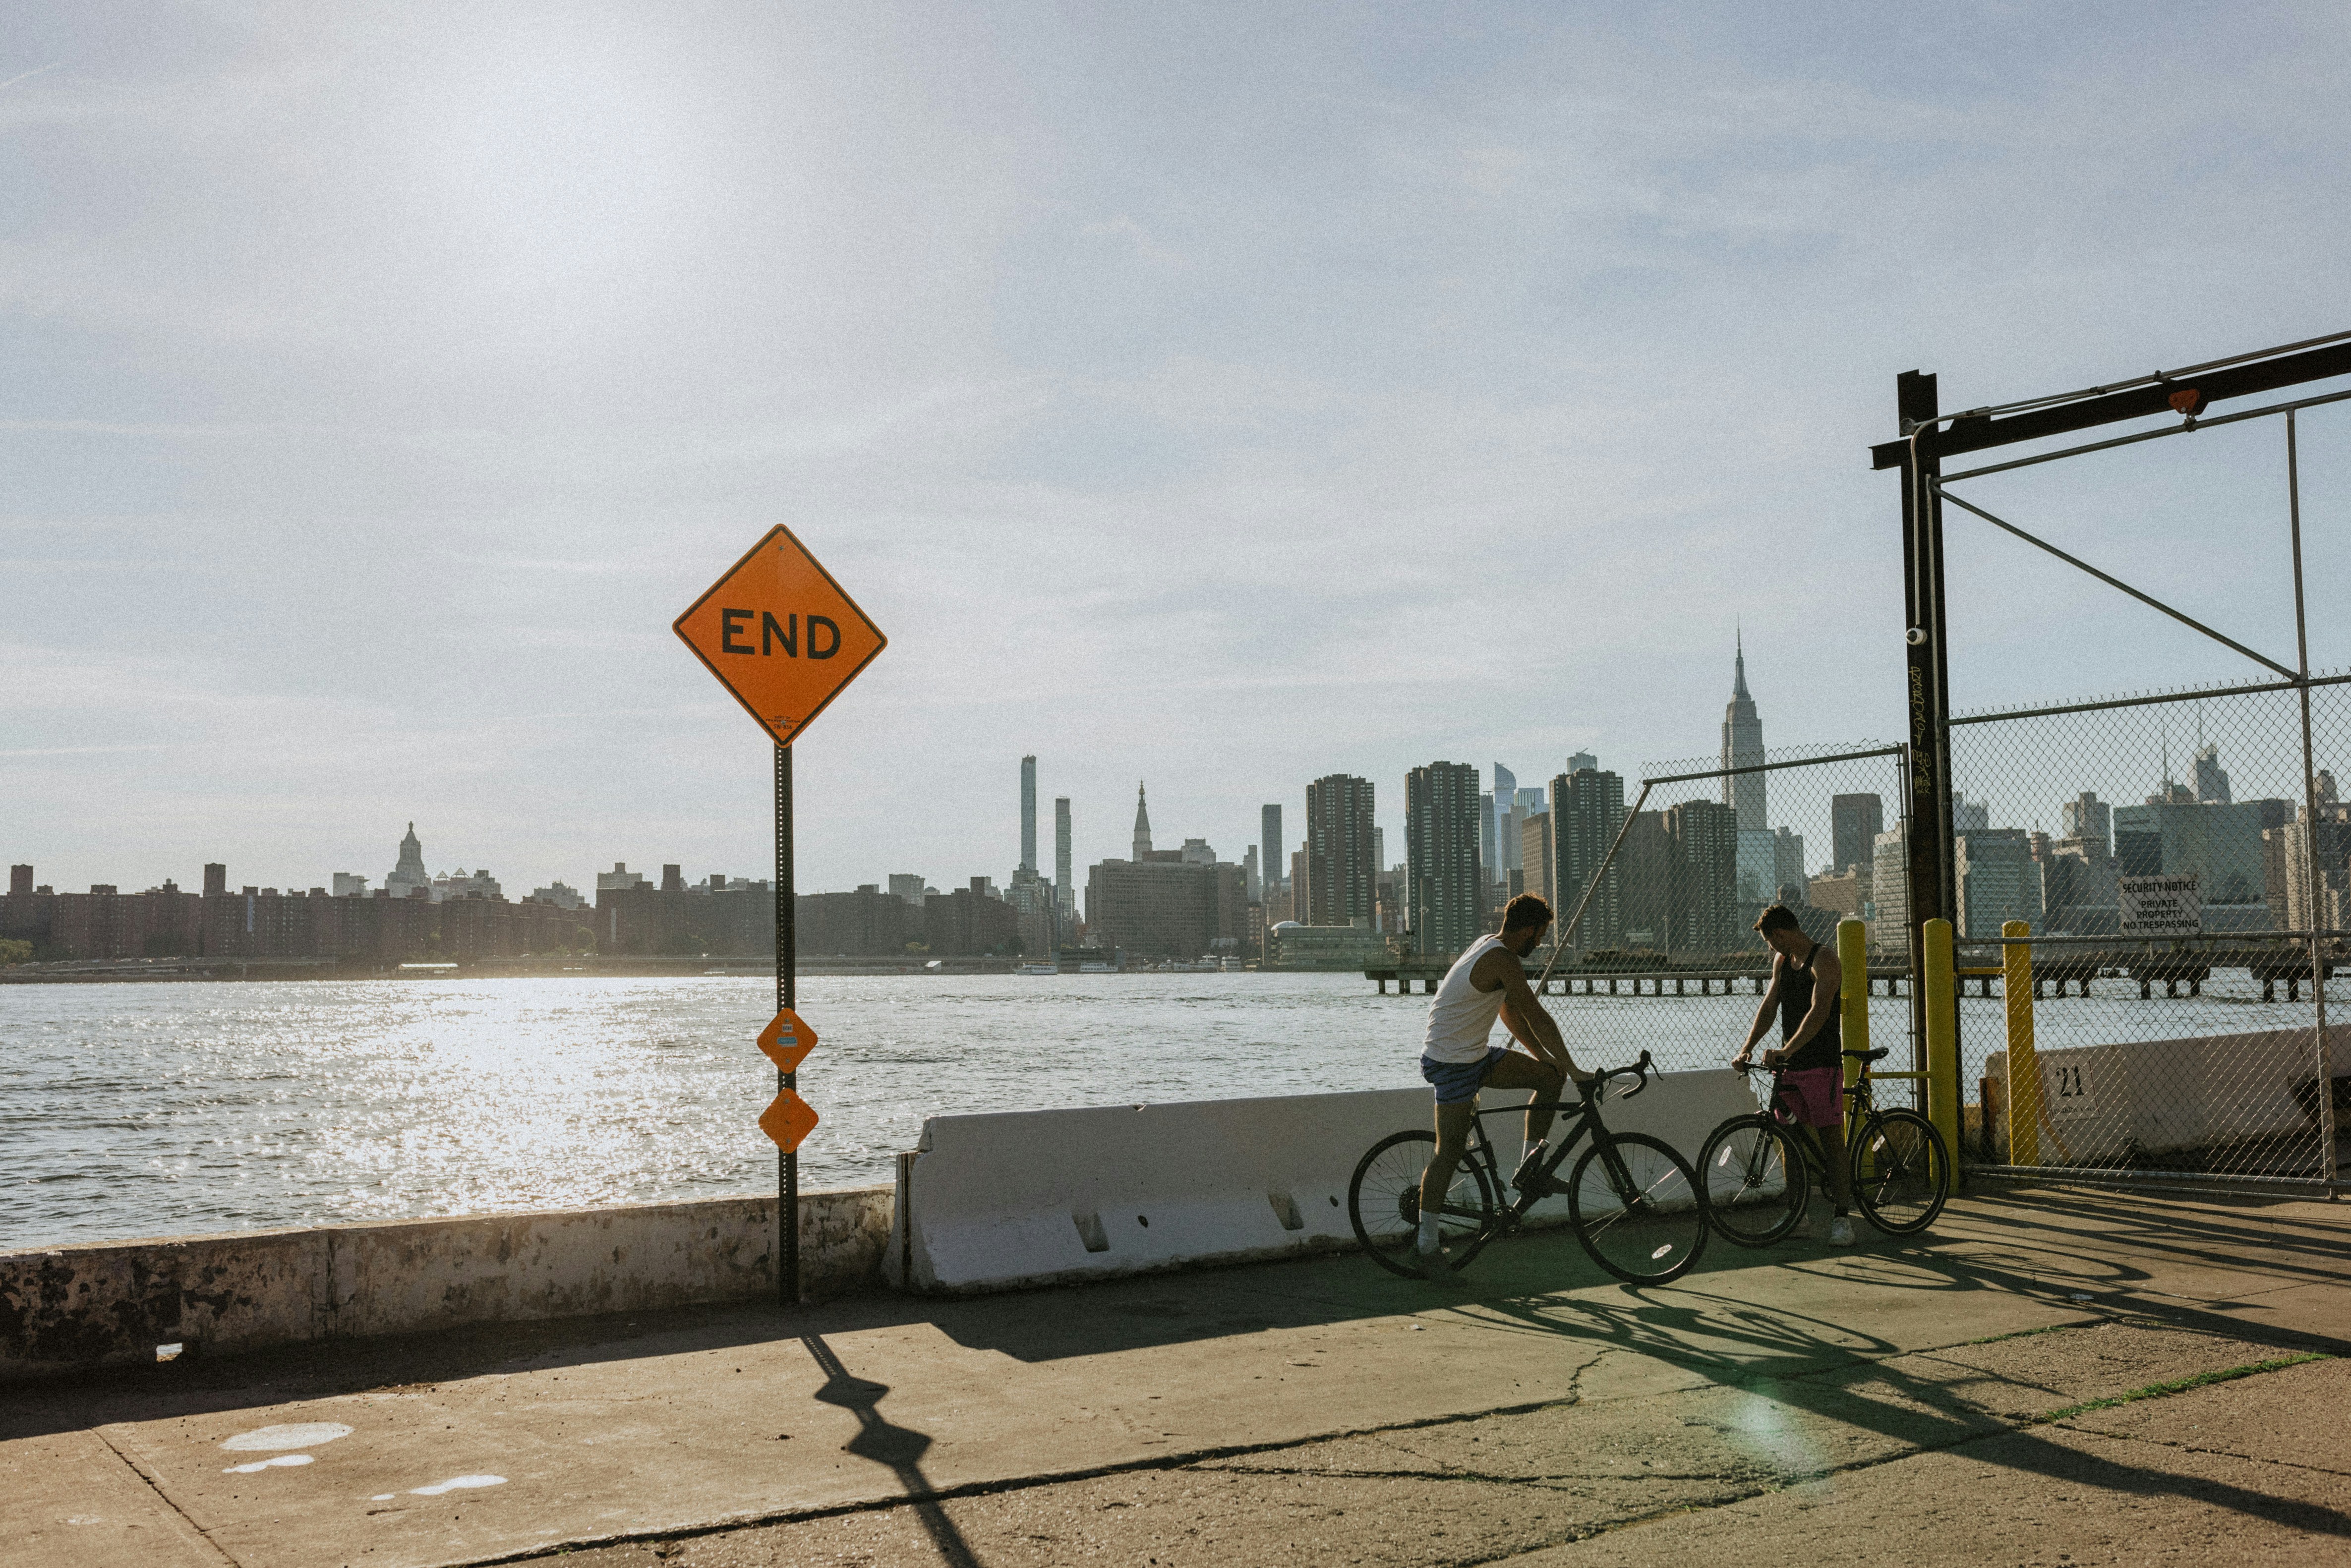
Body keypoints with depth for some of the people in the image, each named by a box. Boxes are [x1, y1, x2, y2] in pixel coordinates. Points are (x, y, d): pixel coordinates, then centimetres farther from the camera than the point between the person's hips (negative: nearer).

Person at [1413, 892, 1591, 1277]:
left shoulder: (1489, 947, 10)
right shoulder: (1503, 960, -21)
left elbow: (1511, 1011, 18)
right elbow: (1538, 1019, -21)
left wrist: (1544, 1056, 17)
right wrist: (1574, 1071, -15)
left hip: (1474, 1056, 10)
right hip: (1453, 1064, -10)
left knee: (1550, 1076, 10)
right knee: (1449, 1153, -6)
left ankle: (1529, 1169, 14)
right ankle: (1426, 1243, 1)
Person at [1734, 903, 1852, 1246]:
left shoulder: (1824, 961, -12)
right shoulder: (1781, 961, 13)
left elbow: (1819, 1012, -23)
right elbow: (1769, 1006, 12)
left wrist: (1786, 1051, -32)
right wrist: (1747, 1048, 0)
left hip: (1822, 1063, -8)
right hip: (1789, 1064, 8)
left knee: (1831, 1138, -5)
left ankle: (1840, 1217, -2)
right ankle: (1798, 1216, 14)